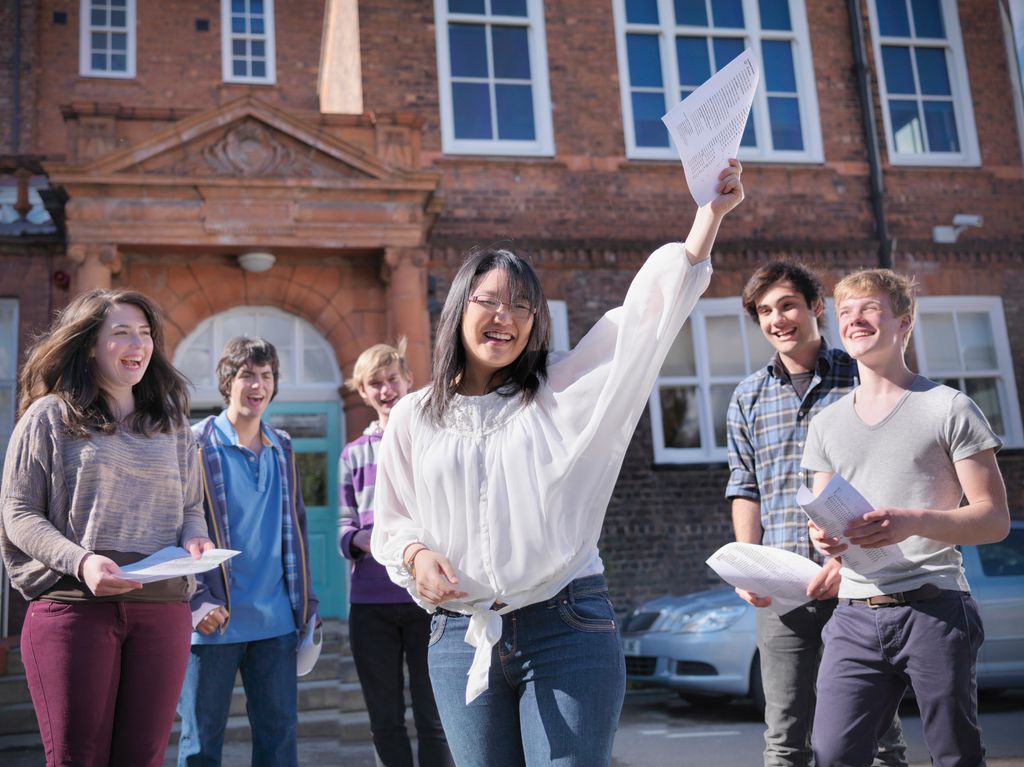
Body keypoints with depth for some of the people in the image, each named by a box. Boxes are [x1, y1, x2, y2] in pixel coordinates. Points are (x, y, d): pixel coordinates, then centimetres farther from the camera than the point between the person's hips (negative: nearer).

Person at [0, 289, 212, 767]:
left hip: (162, 611, 4)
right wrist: (81, 561, -17)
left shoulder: (170, 423, 16)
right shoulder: (50, 415, 3)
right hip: (72, 608, -3)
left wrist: (193, 537, -5)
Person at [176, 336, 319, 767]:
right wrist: (196, 600, -15)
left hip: (276, 620, 4)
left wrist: (305, 602, 12)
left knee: (279, 732, 9)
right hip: (215, 620, -4)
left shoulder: (282, 449, 12)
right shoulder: (196, 445, -4)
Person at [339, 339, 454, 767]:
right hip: (370, 603, 3)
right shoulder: (354, 454, 11)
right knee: (385, 721, 10)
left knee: (434, 719, 2)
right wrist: (362, 540, -9)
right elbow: (346, 526, 13)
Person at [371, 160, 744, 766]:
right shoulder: (414, 418, 9)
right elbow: (392, 524, 16)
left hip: (568, 630, -2)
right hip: (461, 641, 2)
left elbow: (649, 311, -1)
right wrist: (417, 555, -6)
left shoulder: (563, 394, 4)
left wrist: (712, 212, -5)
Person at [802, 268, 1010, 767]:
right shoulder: (828, 424, 16)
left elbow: (994, 519, -3)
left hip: (934, 609, -3)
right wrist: (825, 539, -5)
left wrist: (912, 521, -20)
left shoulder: (948, 408, 2)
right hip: (854, 616, 4)